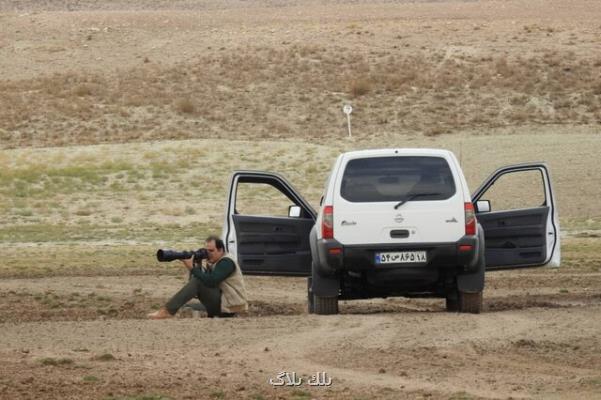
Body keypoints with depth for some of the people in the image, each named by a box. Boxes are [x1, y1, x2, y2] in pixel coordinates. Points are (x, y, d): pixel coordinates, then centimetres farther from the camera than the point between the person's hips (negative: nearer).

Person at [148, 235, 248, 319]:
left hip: (229, 306, -10)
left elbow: (211, 282, -27)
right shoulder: (212, 263, 17)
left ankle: (168, 311, -31)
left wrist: (192, 268, -25)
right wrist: (197, 267, -7)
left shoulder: (226, 263, -12)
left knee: (196, 282, -23)